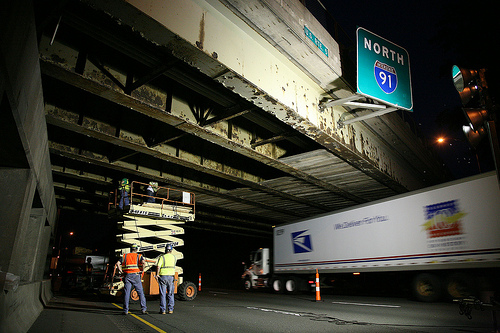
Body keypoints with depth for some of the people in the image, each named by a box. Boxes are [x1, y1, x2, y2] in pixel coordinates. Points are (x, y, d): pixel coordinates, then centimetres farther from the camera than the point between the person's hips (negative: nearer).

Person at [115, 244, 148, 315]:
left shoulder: (124, 256, 13)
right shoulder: (139, 256, 7)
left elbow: (117, 264, 0)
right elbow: (143, 263, -13)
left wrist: (121, 272, 5)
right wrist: (142, 271, -2)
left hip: (127, 275, 2)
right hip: (136, 275, -2)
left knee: (127, 293, 7)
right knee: (141, 293, 4)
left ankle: (125, 310, 8)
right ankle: (143, 309, 1)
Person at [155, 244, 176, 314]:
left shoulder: (162, 257, -5)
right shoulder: (174, 257, 6)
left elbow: (158, 267, -15)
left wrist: (157, 275, -8)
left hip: (163, 276, -2)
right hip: (171, 276, 2)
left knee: (162, 294, 5)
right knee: (170, 294, 12)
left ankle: (163, 310, 6)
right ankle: (170, 309, 12)